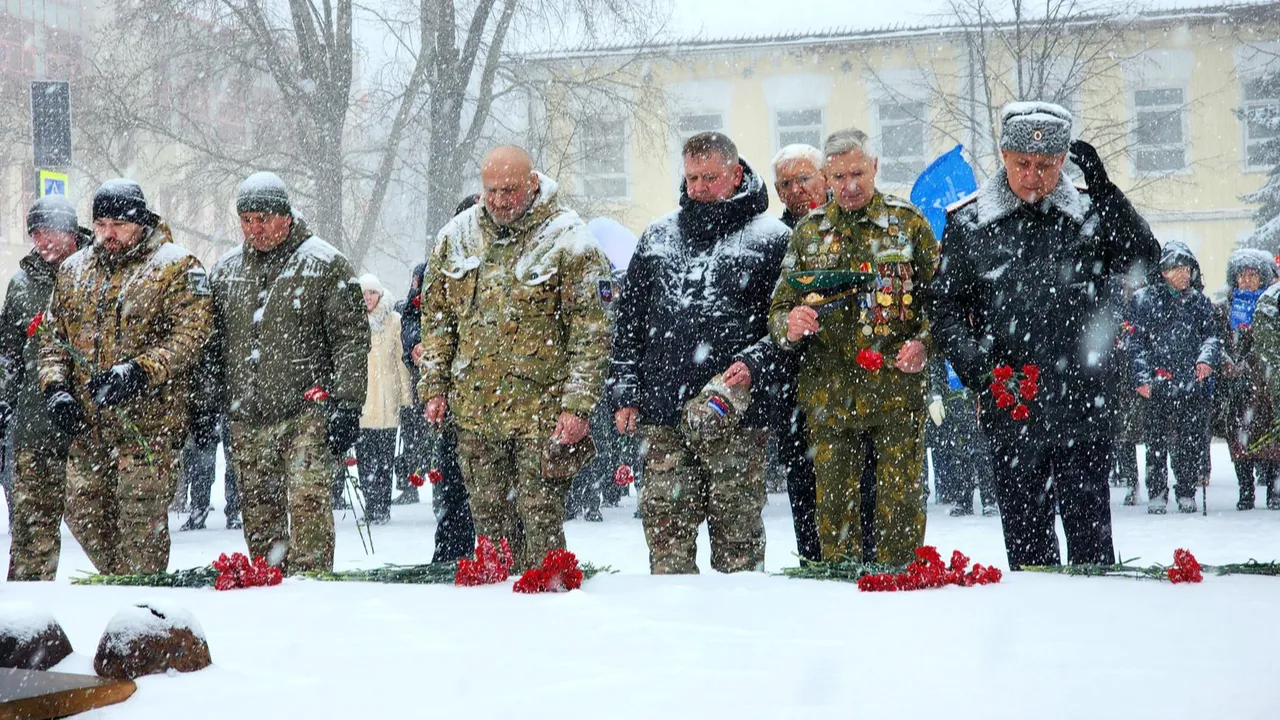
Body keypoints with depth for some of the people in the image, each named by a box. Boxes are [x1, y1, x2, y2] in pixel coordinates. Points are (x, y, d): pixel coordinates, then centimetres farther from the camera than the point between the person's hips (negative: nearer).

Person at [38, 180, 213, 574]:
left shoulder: (175, 267, -3)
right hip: (87, 422, 6)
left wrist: (139, 372, -24)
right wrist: (55, 387, -1)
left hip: (148, 421, -6)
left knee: (141, 519, -5)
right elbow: (53, 336, 16)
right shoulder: (73, 270, 15)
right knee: (82, 511, 9)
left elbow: (190, 336, -12)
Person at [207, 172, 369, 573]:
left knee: (308, 502, -14)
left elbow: (352, 339, -3)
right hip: (245, 420, 5)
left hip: (307, 412, -5)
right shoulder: (224, 272, 15)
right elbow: (210, 343, 21)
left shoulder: (325, 265, 0)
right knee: (258, 514, 7)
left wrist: (346, 404, -10)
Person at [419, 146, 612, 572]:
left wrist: (577, 406, -14)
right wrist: (434, 387, 9)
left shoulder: (568, 240, -6)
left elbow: (592, 332, -8)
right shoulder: (456, 237, 8)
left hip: (542, 409, -4)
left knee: (541, 522, -5)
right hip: (473, 409, 5)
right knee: (490, 521, 11)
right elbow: (436, 318, 17)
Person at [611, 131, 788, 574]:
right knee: (665, 520, 2)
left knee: (736, 528, -1)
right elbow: (630, 318, 18)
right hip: (661, 411, 4)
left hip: (735, 412, -4)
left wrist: (752, 365, -16)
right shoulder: (657, 238, 16)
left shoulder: (771, 241, 3)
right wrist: (625, 391, 11)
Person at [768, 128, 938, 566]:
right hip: (829, 396, 2)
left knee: (900, 504, -1)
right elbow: (779, 308, 14)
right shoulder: (809, 232, 12)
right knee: (836, 507, 4)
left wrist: (924, 343, -11)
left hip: (898, 393, -2)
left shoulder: (908, 223, 6)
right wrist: (790, 325, -9)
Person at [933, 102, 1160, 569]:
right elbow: (947, 308, 6)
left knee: (1089, 524, 0)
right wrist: (973, 363, -11)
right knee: (1024, 526, 6)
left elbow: (1144, 258, -7)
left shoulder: (1091, 216, 8)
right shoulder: (968, 224, 7)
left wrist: (1104, 189, -15)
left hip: (1083, 404, 0)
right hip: (1009, 406, 1)